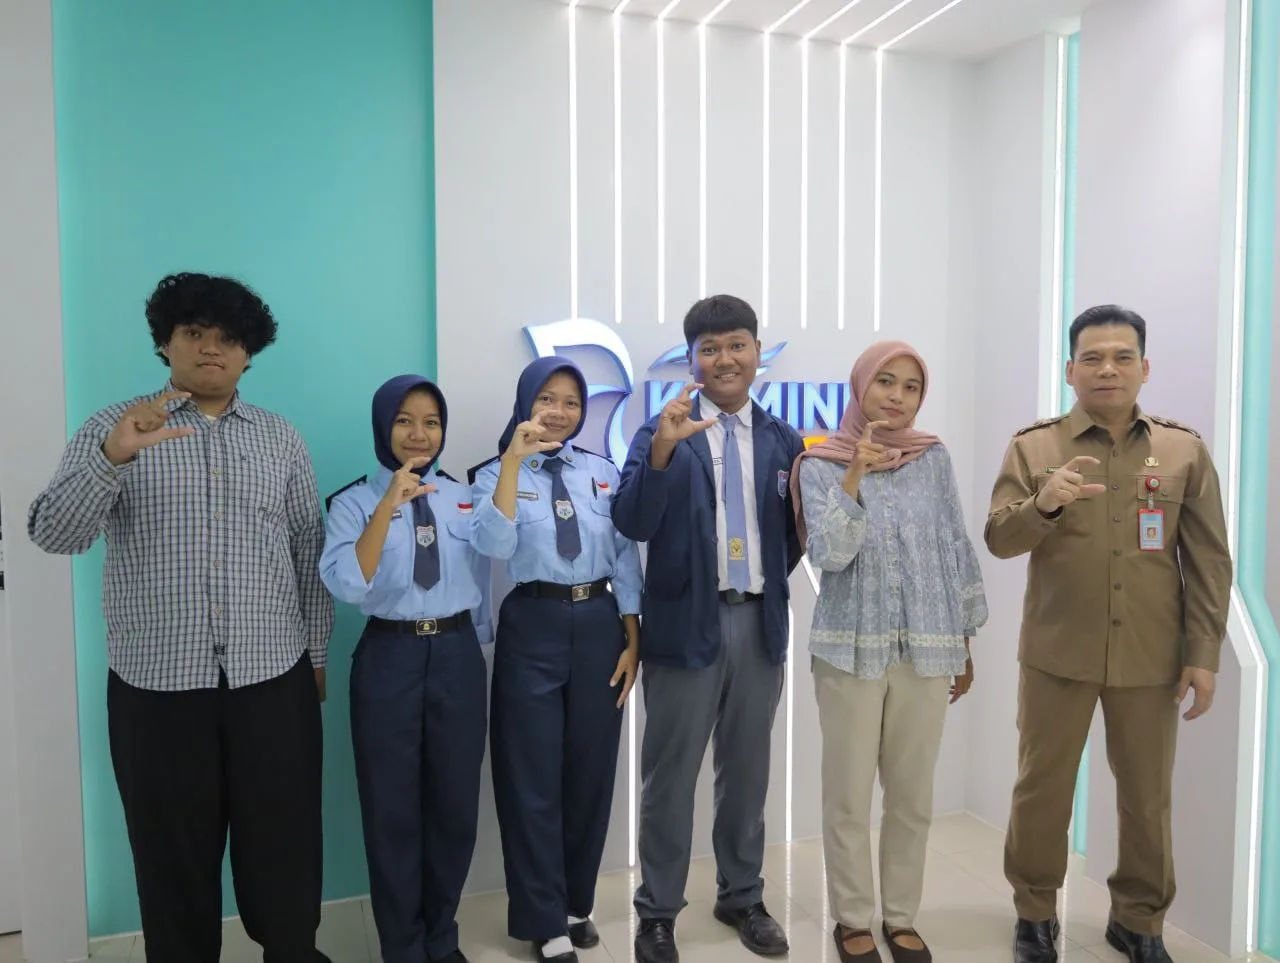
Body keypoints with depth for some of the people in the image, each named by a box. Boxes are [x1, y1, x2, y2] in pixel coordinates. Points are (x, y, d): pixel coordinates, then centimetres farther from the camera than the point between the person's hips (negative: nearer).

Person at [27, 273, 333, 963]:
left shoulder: (281, 439, 8)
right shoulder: (112, 430, 1)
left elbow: (311, 553, 9)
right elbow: (54, 533, -12)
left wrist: (316, 654, 6)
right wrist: (112, 455, -29)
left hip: (273, 679, 2)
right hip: (158, 683, -1)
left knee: (283, 843, 11)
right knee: (174, 850, 11)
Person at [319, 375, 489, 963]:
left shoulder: (465, 499, 6)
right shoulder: (355, 502, -4)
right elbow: (346, 586, -19)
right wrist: (388, 505, -26)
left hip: (457, 656, 3)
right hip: (389, 659, -2)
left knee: (455, 805, 11)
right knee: (392, 811, 8)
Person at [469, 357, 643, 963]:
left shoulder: (604, 473, 8)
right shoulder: (496, 474, -1)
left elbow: (625, 560, 7)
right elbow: (494, 546, -20)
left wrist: (632, 640, 2)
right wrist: (514, 458, -24)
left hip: (599, 624, 3)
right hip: (533, 626, -3)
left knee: (591, 772, 13)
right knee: (534, 778, 5)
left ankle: (576, 903, 33)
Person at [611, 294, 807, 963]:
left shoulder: (784, 440, 6)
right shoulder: (662, 432, -5)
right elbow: (632, 523, -18)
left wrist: (773, 576, 2)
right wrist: (662, 449, -30)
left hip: (761, 622, 4)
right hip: (687, 623, -3)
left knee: (747, 771, 17)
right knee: (670, 774, 8)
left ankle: (742, 898, 35)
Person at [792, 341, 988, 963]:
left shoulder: (933, 459, 4)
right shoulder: (822, 464, -3)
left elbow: (956, 550, 8)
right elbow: (830, 553, -15)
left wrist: (964, 645, 10)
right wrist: (856, 473, -24)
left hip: (926, 649, 2)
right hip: (850, 648, -2)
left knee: (913, 795, 11)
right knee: (848, 795, 6)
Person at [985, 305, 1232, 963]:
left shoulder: (1185, 450, 3)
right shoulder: (1032, 447, -1)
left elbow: (1209, 561, 4)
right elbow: (999, 540, -7)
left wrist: (1203, 654, -1)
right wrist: (1042, 503, -27)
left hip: (1151, 658, 2)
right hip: (1057, 654, -1)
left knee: (1148, 795, 13)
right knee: (1041, 787, 9)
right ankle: (1034, 910, 30)